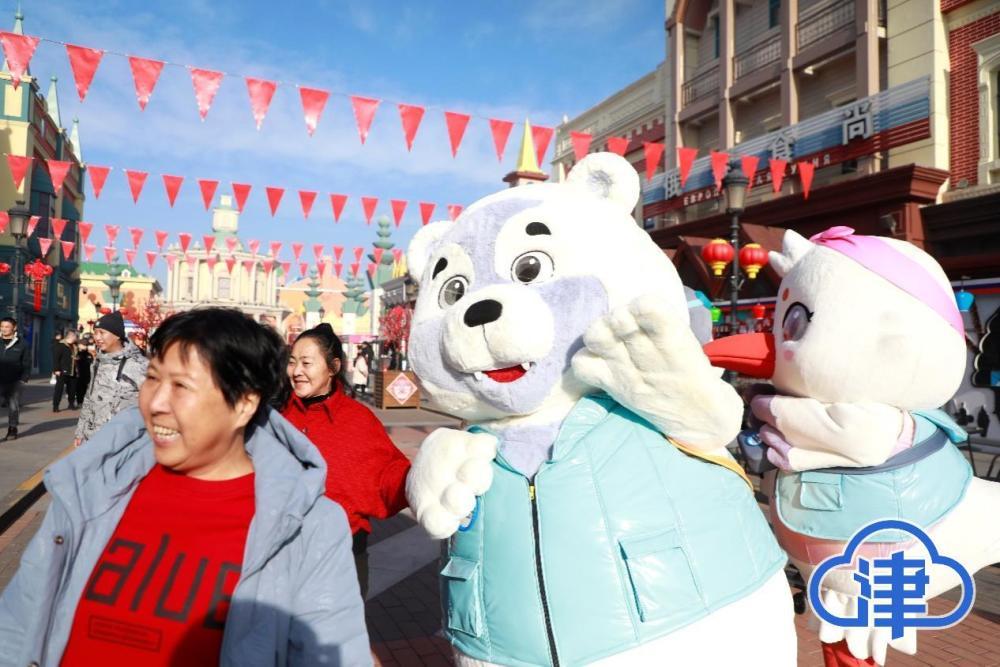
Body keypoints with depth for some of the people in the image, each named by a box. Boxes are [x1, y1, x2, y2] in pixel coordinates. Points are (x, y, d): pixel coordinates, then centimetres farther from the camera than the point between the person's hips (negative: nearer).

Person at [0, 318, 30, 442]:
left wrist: (23, 379, -6)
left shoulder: (21, 344, -1)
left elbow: (27, 363, 1)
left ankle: (12, 430, 19)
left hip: (14, 382, -1)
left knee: (13, 407, 7)